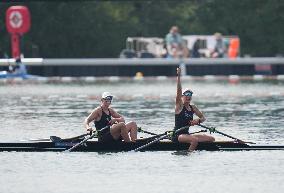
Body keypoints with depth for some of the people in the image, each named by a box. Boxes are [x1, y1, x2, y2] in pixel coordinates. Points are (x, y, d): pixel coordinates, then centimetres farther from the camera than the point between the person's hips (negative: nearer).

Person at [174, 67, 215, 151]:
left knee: (211, 139, -1)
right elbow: (178, 91, -17)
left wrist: (198, 121, -8)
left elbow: (203, 118, 17)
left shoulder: (193, 108, 12)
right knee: (195, 140, -35)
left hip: (187, 134, 8)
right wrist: (178, 76, -28)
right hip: (177, 135, -8)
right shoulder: (179, 106, -5)